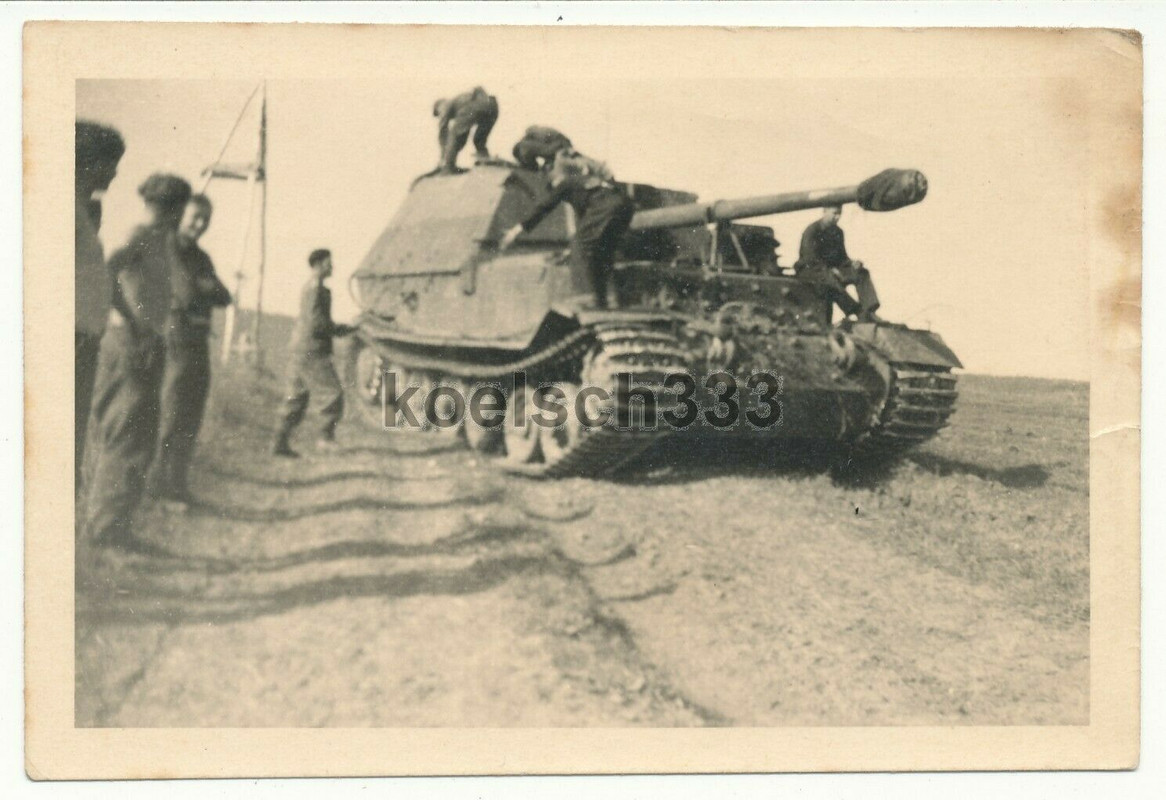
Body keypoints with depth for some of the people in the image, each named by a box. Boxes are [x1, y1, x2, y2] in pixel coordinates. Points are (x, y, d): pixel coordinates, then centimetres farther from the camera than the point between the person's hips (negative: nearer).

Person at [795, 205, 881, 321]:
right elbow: (810, 259, -18)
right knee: (830, 279, -40)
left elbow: (842, 256, 18)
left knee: (862, 273, -13)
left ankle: (869, 311, -27)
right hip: (809, 271, -7)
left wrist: (852, 263, -5)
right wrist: (830, 270, -27)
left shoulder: (837, 232, 13)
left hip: (832, 269, 7)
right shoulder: (811, 231, -10)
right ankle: (859, 312, -40)